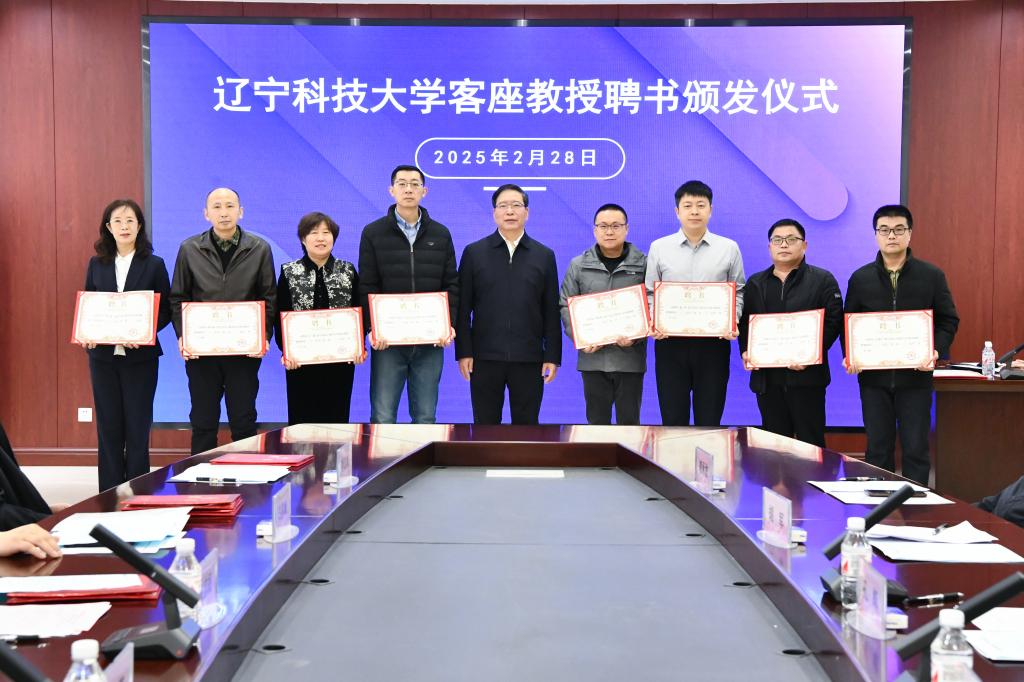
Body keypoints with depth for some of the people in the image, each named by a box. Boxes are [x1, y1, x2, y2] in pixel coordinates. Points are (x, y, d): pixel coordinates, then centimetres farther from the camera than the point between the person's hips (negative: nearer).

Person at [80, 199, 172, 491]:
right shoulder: (96, 264, 8)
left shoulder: (154, 265, 0)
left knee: (137, 428, 3)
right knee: (108, 428, 7)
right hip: (103, 355, 2)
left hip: (140, 356, -2)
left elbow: (165, 310, -1)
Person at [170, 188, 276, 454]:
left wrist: (264, 335, -10)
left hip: (245, 350, -1)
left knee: (244, 421, 6)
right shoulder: (189, 249, 4)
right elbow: (178, 298, 6)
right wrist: (182, 336, -7)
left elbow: (269, 298, 3)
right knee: (203, 422, 8)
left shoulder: (259, 249, 2)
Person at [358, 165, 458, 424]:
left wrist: (449, 324, -6)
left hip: (430, 340, 2)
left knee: (425, 417, 8)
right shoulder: (373, 233, 4)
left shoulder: (440, 234, 10)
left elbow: (451, 285, 8)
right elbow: (367, 287, -1)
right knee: (382, 417, 0)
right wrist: (372, 328, -12)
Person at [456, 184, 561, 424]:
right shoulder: (474, 253, 4)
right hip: (485, 357, 0)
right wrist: (463, 352, -4)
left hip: (529, 359, 1)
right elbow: (463, 308, 2)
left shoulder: (544, 256, 7)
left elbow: (551, 311, 5)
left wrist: (553, 356, 0)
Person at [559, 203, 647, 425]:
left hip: (630, 358, -1)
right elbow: (566, 306, 6)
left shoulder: (643, 264, 3)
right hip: (593, 358, 1)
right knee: (597, 420, 9)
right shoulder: (578, 265, 7)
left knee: (629, 420, 6)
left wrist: (636, 336, -15)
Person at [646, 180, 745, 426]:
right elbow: (650, 293, 7)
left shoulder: (729, 248, 5)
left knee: (709, 419, 5)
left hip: (713, 342, 0)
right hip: (670, 341, 0)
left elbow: (738, 293, 9)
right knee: (673, 418, 4)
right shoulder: (659, 247, 5)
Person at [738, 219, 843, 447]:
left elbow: (833, 321, -6)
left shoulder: (823, 280, 4)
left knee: (810, 441, 0)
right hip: (766, 378, 4)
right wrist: (745, 351, -4)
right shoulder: (755, 283, 17)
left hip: (806, 376, -4)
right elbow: (744, 322, 14)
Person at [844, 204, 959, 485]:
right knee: (877, 449, 8)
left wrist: (937, 350, -14)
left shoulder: (932, 276, 1)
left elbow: (948, 320, 3)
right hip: (873, 376, 1)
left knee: (916, 449, 3)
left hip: (916, 375, -1)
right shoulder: (860, 278, 5)